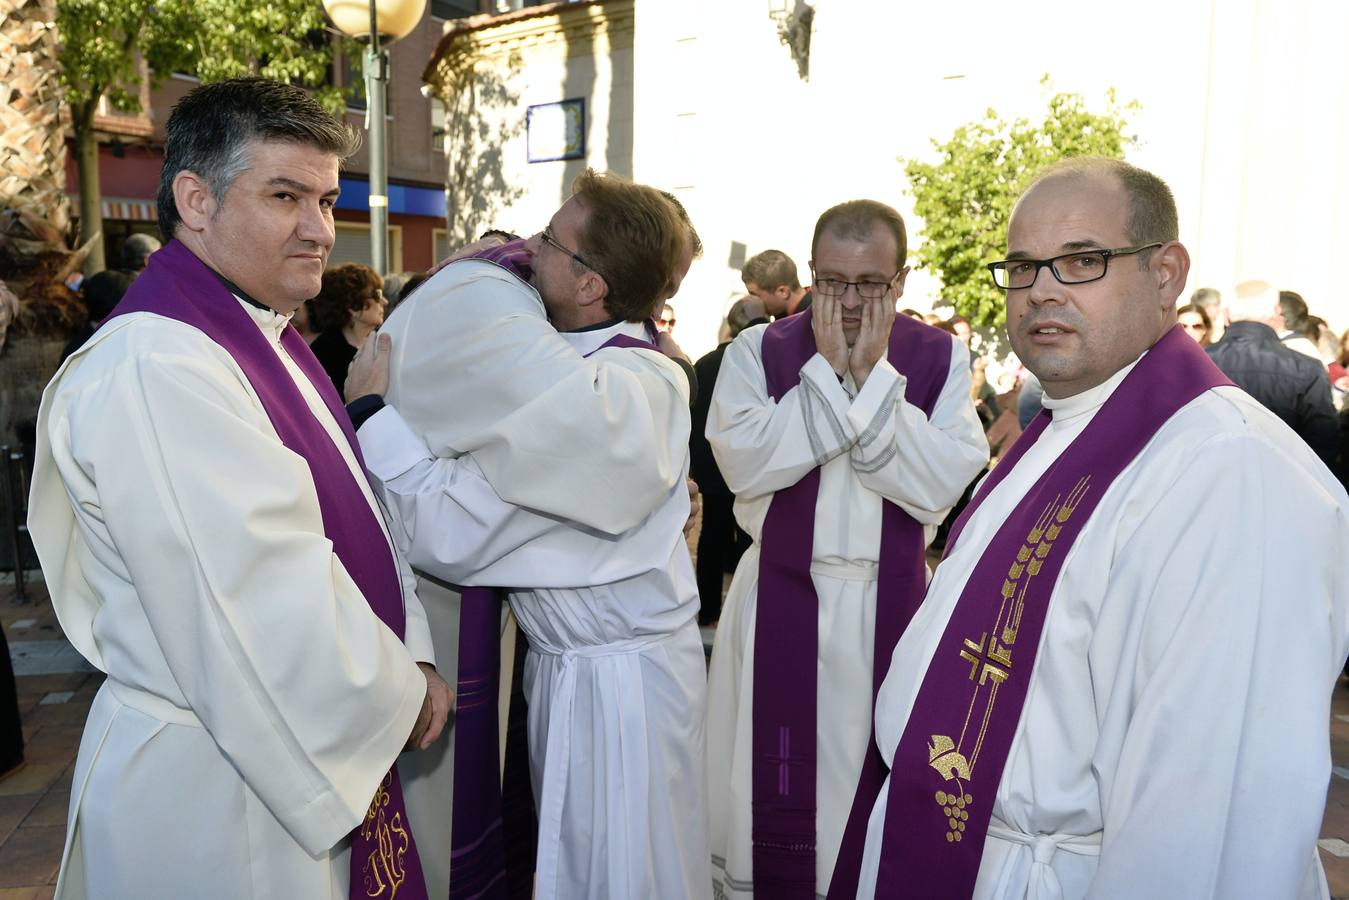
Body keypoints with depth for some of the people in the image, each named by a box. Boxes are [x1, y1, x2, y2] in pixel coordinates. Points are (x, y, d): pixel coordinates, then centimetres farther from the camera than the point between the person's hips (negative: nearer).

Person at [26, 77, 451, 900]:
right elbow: (267, 610, -27)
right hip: (216, 780, -9)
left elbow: (353, 514, 7)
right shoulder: (154, 368, -24)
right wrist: (397, 697, -13)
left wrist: (412, 655, -2)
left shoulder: (262, 340, 8)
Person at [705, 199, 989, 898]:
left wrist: (874, 375, -15)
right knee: (777, 786, 9)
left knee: (877, 777, 11)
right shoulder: (758, 351, 0)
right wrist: (827, 370, -15)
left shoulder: (942, 359, 0)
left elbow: (943, 485, -12)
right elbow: (744, 464, -15)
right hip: (780, 600, 0)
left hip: (891, 602, 1)